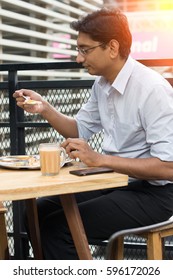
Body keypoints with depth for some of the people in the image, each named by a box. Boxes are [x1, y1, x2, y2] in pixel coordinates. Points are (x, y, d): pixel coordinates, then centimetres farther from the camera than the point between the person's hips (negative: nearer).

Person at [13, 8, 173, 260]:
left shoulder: (152, 89, -22)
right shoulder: (102, 84, 3)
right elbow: (80, 130, 18)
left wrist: (100, 159, -28)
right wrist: (44, 109, 1)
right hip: (116, 180, 8)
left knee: (57, 228, -20)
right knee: (38, 212, 6)